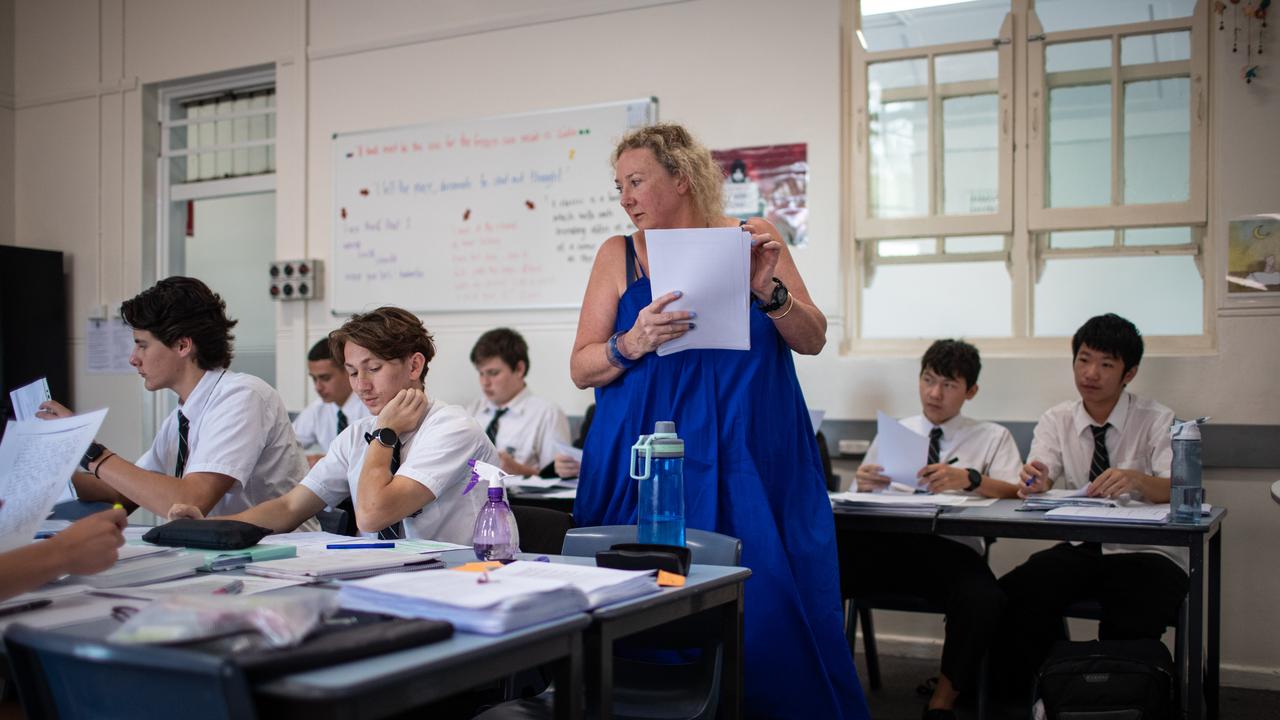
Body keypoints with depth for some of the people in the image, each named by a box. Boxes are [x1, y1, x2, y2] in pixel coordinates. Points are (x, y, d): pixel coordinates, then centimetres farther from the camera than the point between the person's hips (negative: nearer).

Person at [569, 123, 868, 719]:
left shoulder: (751, 240, 6)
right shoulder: (619, 255, 8)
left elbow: (813, 340, 4)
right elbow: (582, 368, 4)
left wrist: (768, 290, -13)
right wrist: (632, 343, -15)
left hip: (750, 460, 0)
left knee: (770, 608, -5)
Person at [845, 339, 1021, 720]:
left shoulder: (993, 436, 15)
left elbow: (1017, 494, -1)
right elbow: (863, 502, 16)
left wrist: (971, 479, -20)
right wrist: (863, 485, -9)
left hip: (952, 546, -1)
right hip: (883, 541, 1)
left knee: (983, 600, -35)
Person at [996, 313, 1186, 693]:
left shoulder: (1156, 421, -2)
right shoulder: (1056, 420, 7)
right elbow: (1038, 482, -7)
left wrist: (1136, 479, -38)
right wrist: (1033, 482, -32)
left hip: (1145, 551, -3)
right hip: (1079, 549, 3)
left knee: (1131, 621, -33)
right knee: (1012, 596, -25)